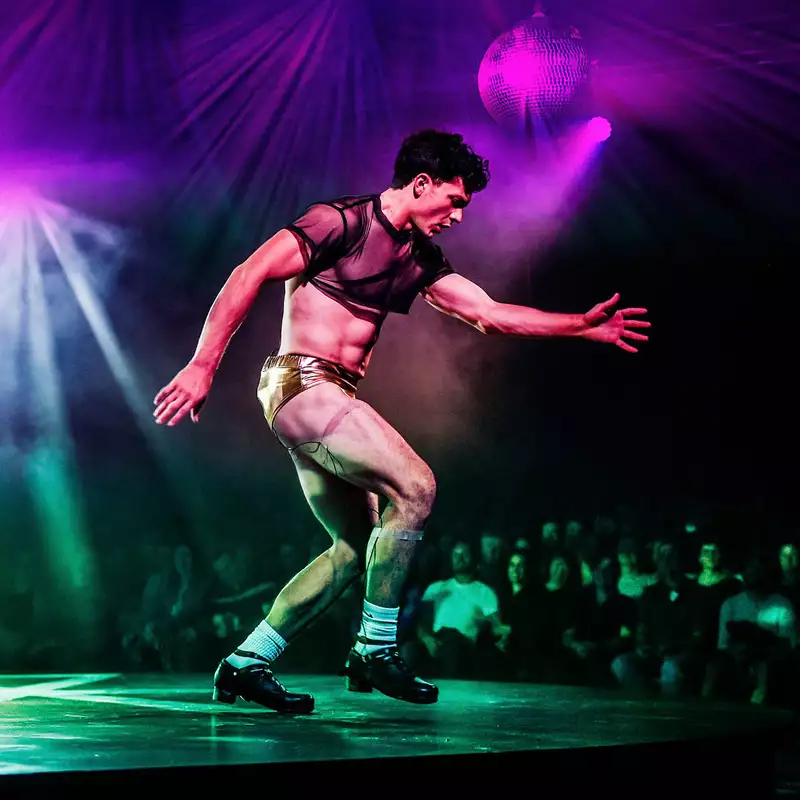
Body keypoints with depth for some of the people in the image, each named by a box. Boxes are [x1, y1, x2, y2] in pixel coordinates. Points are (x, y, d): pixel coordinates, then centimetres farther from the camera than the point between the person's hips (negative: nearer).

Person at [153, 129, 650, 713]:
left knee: (359, 546, 10)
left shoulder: (420, 258, 16)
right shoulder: (341, 221, -9)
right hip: (303, 382, -10)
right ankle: (376, 650, -11)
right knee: (415, 487, -20)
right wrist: (203, 366, -21)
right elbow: (249, 276, -15)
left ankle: (246, 664, 13)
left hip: (331, 398, 10)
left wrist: (583, 326, 9)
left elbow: (490, 314, 16)